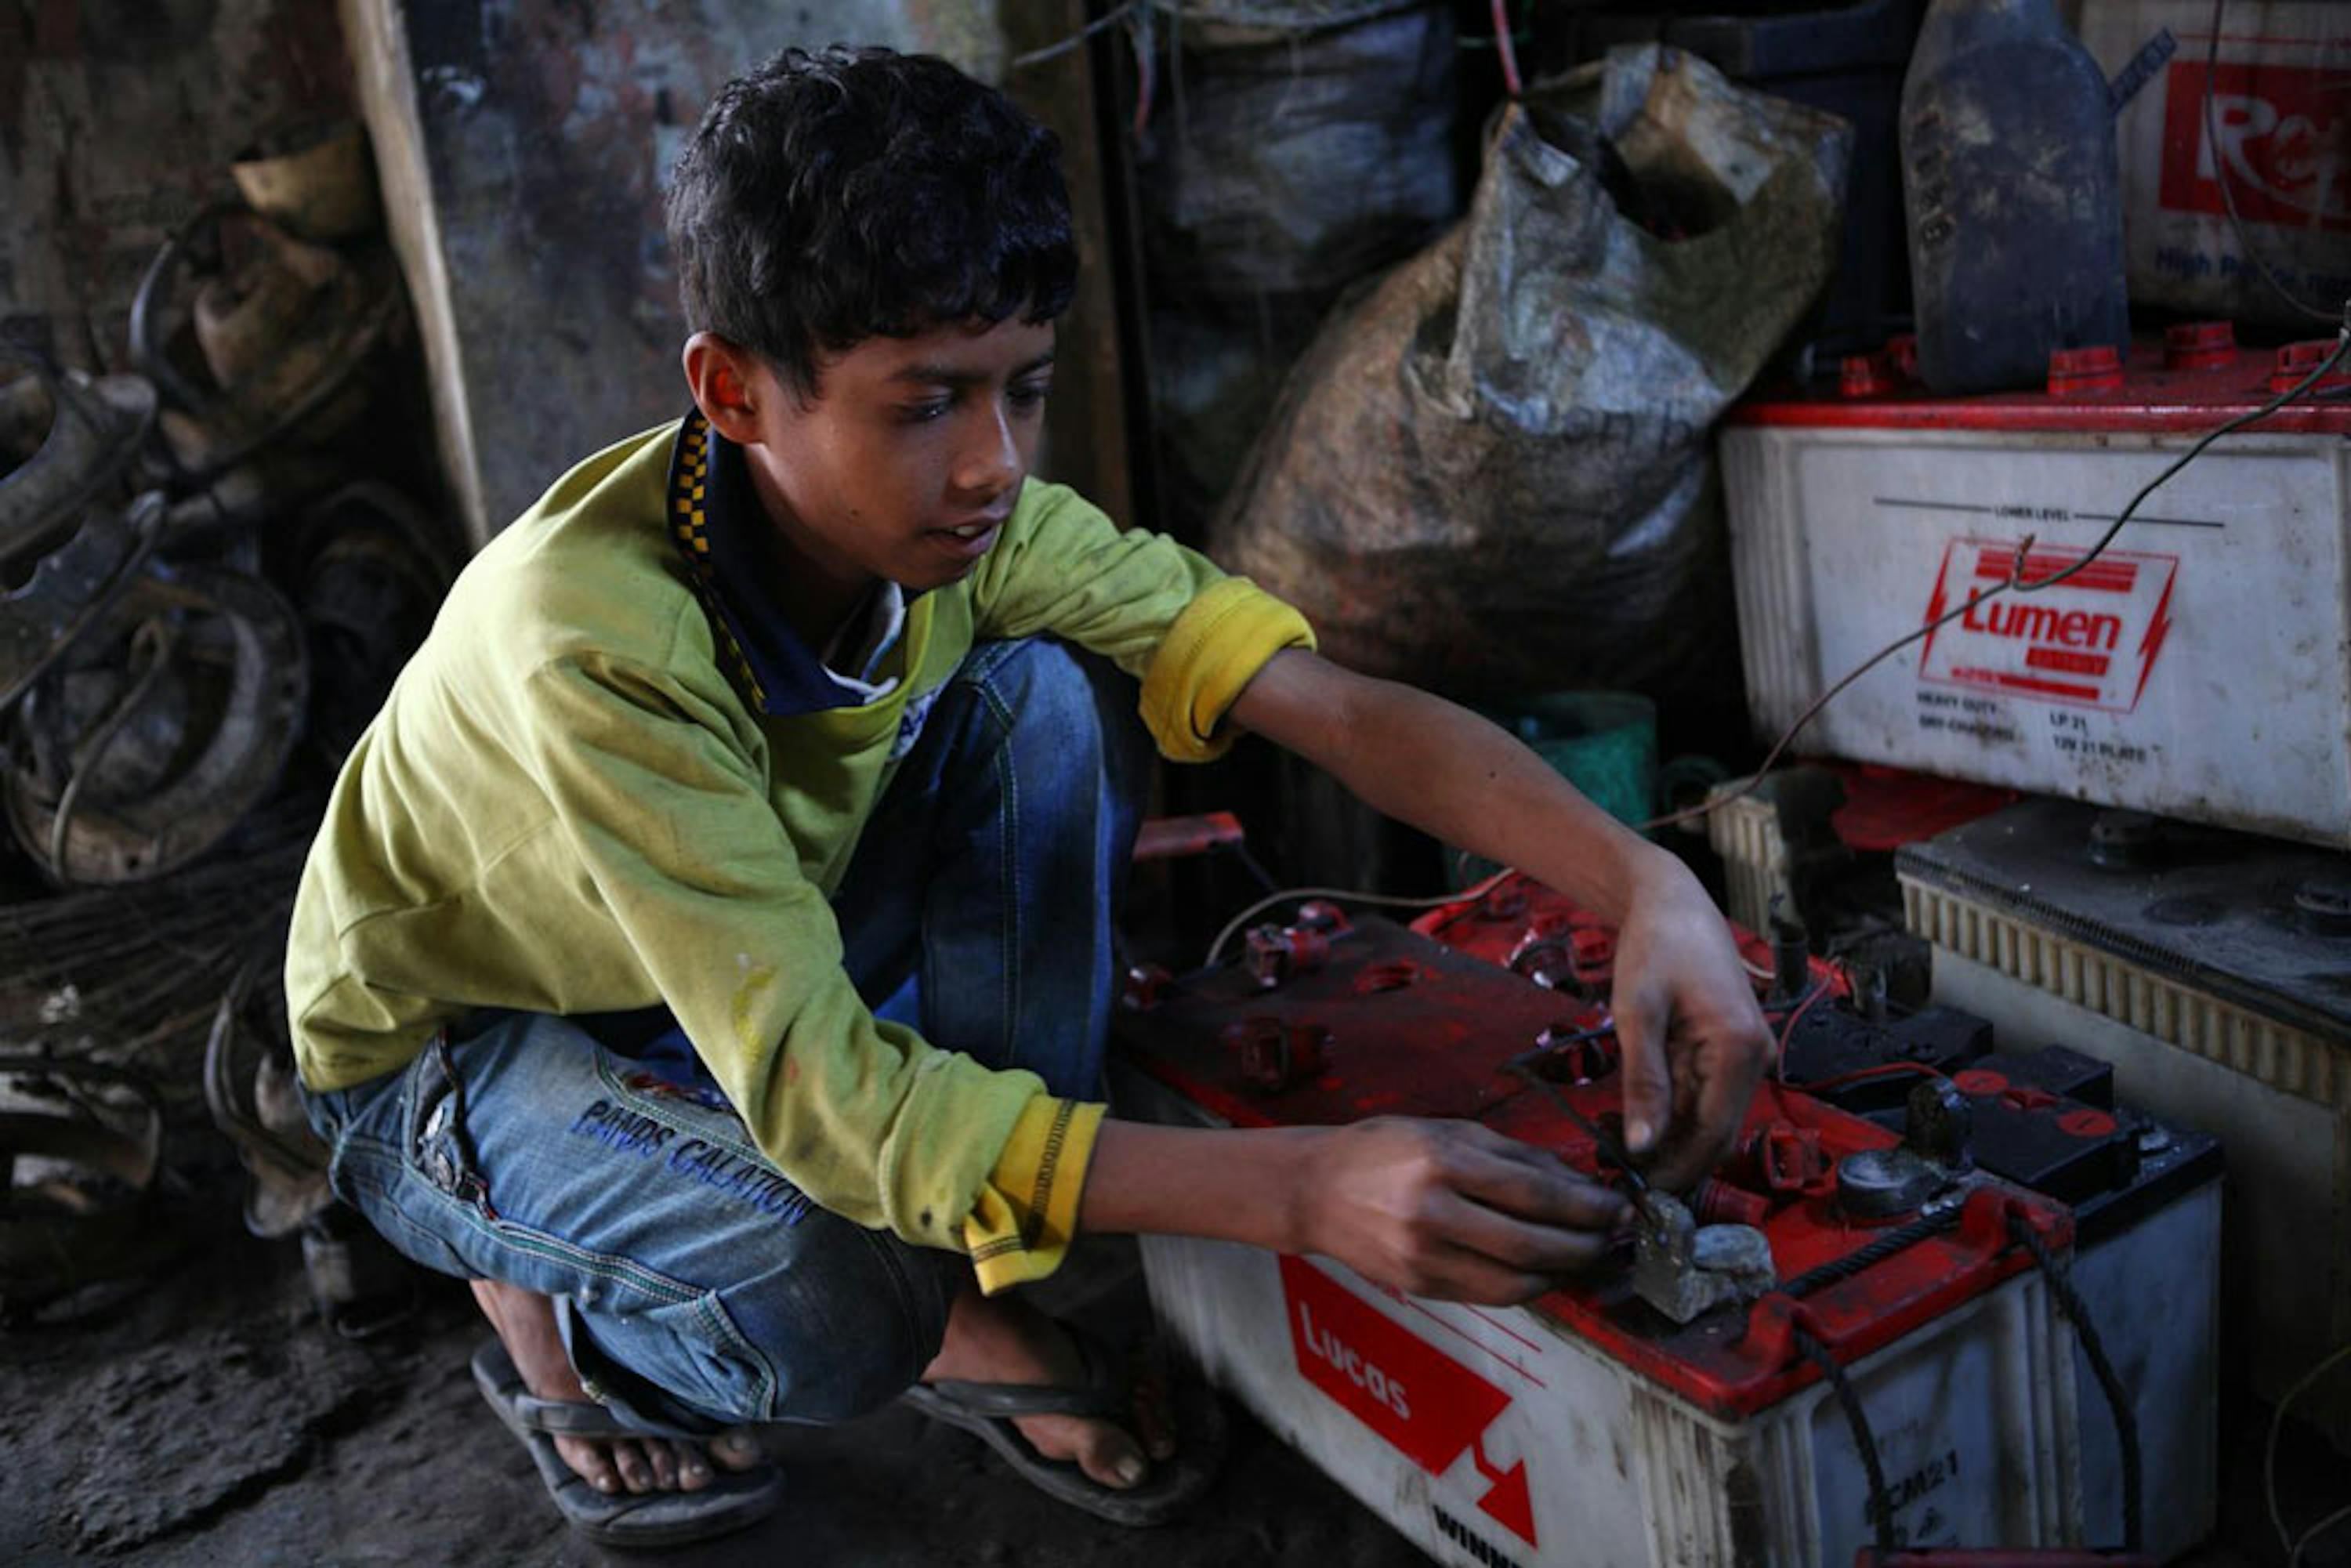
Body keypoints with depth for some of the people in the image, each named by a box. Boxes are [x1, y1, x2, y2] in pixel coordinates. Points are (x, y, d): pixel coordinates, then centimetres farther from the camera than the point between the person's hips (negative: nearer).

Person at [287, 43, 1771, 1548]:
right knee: (833, 1294, -36)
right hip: (452, 1051, -5)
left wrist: (1648, 885, -42)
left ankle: (980, 1309, -7)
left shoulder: (972, 520, -20)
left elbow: (1339, 704, -26)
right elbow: (811, 1085, -41)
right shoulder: (593, 634, -38)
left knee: (1048, 697, -21)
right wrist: (1294, 1188, -49)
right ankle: (548, 1312, 2)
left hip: (781, 984, 5)